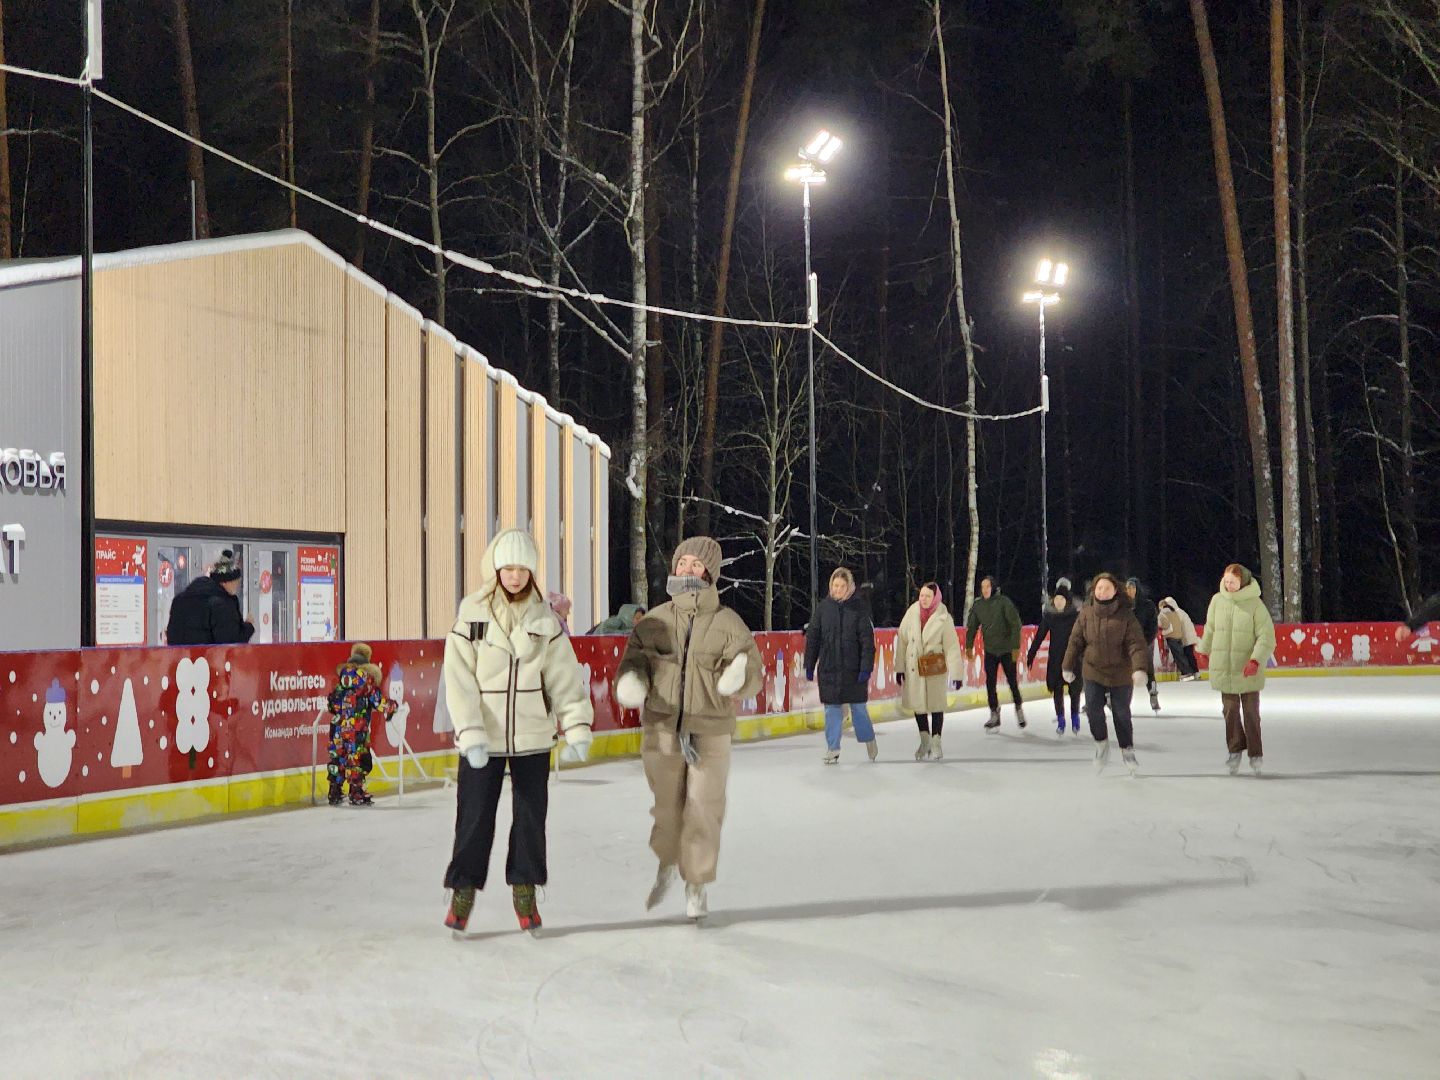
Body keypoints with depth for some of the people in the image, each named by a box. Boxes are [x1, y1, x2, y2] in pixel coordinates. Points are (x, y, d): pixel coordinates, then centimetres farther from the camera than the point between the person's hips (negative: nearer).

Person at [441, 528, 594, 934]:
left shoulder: (545, 621, 1)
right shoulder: (471, 619, -6)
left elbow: (565, 677, 1)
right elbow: (459, 683, -10)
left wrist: (577, 729, -9)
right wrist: (471, 736, -20)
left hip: (532, 738, 2)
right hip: (484, 740, -2)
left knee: (530, 815, 8)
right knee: (475, 815, 1)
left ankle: (525, 892, 21)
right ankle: (463, 891, 16)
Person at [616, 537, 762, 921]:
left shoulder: (727, 623, -3)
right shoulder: (656, 621, 2)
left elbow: (754, 671, -5)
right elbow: (634, 656, 7)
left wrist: (737, 677, -27)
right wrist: (631, 681, -14)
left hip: (710, 734, -1)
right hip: (662, 730, 1)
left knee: (703, 811, 3)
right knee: (666, 808, 12)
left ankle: (696, 886, 22)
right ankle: (666, 865, 40)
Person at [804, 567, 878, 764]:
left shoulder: (859, 607, -5)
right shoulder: (824, 606, 1)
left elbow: (867, 640, -6)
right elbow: (812, 637, 5)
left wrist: (866, 668, -11)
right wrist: (809, 666, 4)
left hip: (853, 669, -2)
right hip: (828, 668, 2)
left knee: (859, 707, 8)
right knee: (832, 709, 5)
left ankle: (869, 740, 29)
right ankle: (832, 749, 13)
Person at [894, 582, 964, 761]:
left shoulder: (943, 618, -10)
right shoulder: (912, 613, -2)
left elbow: (952, 647, -9)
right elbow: (902, 640, 3)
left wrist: (956, 672, -12)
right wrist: (899, 667, 3)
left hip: (936, 668, -3)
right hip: (914, 667, 3)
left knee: (936, 705, 4)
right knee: (918, 705, 9)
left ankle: (936, 742, 17)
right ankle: (925, 741, 25)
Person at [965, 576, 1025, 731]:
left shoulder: (1004, 602, -13)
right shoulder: (977, 605, -1)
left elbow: (1015, 624, -13)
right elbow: (971, 626, 9)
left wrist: (1015, 647, -16)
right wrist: (969, 646, 5)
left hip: (1007, 650, -3)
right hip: (990, 651, 3)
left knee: (1012, 681, 5)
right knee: (990, 683, 1)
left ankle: (1019, 708, 26)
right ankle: (994, 715, 10)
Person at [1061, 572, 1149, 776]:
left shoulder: (1125, 614, -10)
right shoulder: (1086, 613, -3)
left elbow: (1136, 643, -14)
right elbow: (1076, 641, 4)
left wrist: (1139, 669, -25)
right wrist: (1068, 666, 7)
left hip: (1120, 673, -1)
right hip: (1093, 671, 2)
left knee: (1121, 714, 7)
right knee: (1093, 709, -10)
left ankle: (1127, 750, 27)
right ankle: (1101, 744, 16)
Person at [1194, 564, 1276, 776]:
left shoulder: (1255, 604, -10)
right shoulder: (1217, 601, 1)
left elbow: (1266, 635, -10)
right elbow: (1210, 629, 17)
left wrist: (1256, 660, -20)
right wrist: (1204, 649, 28)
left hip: (1248, 671, -3)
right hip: (1223, 668, 3)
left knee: (1251, 711, 1)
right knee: (1230, 710, 7)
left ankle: (1256, 754, 11)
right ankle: (1235, 750, 20)